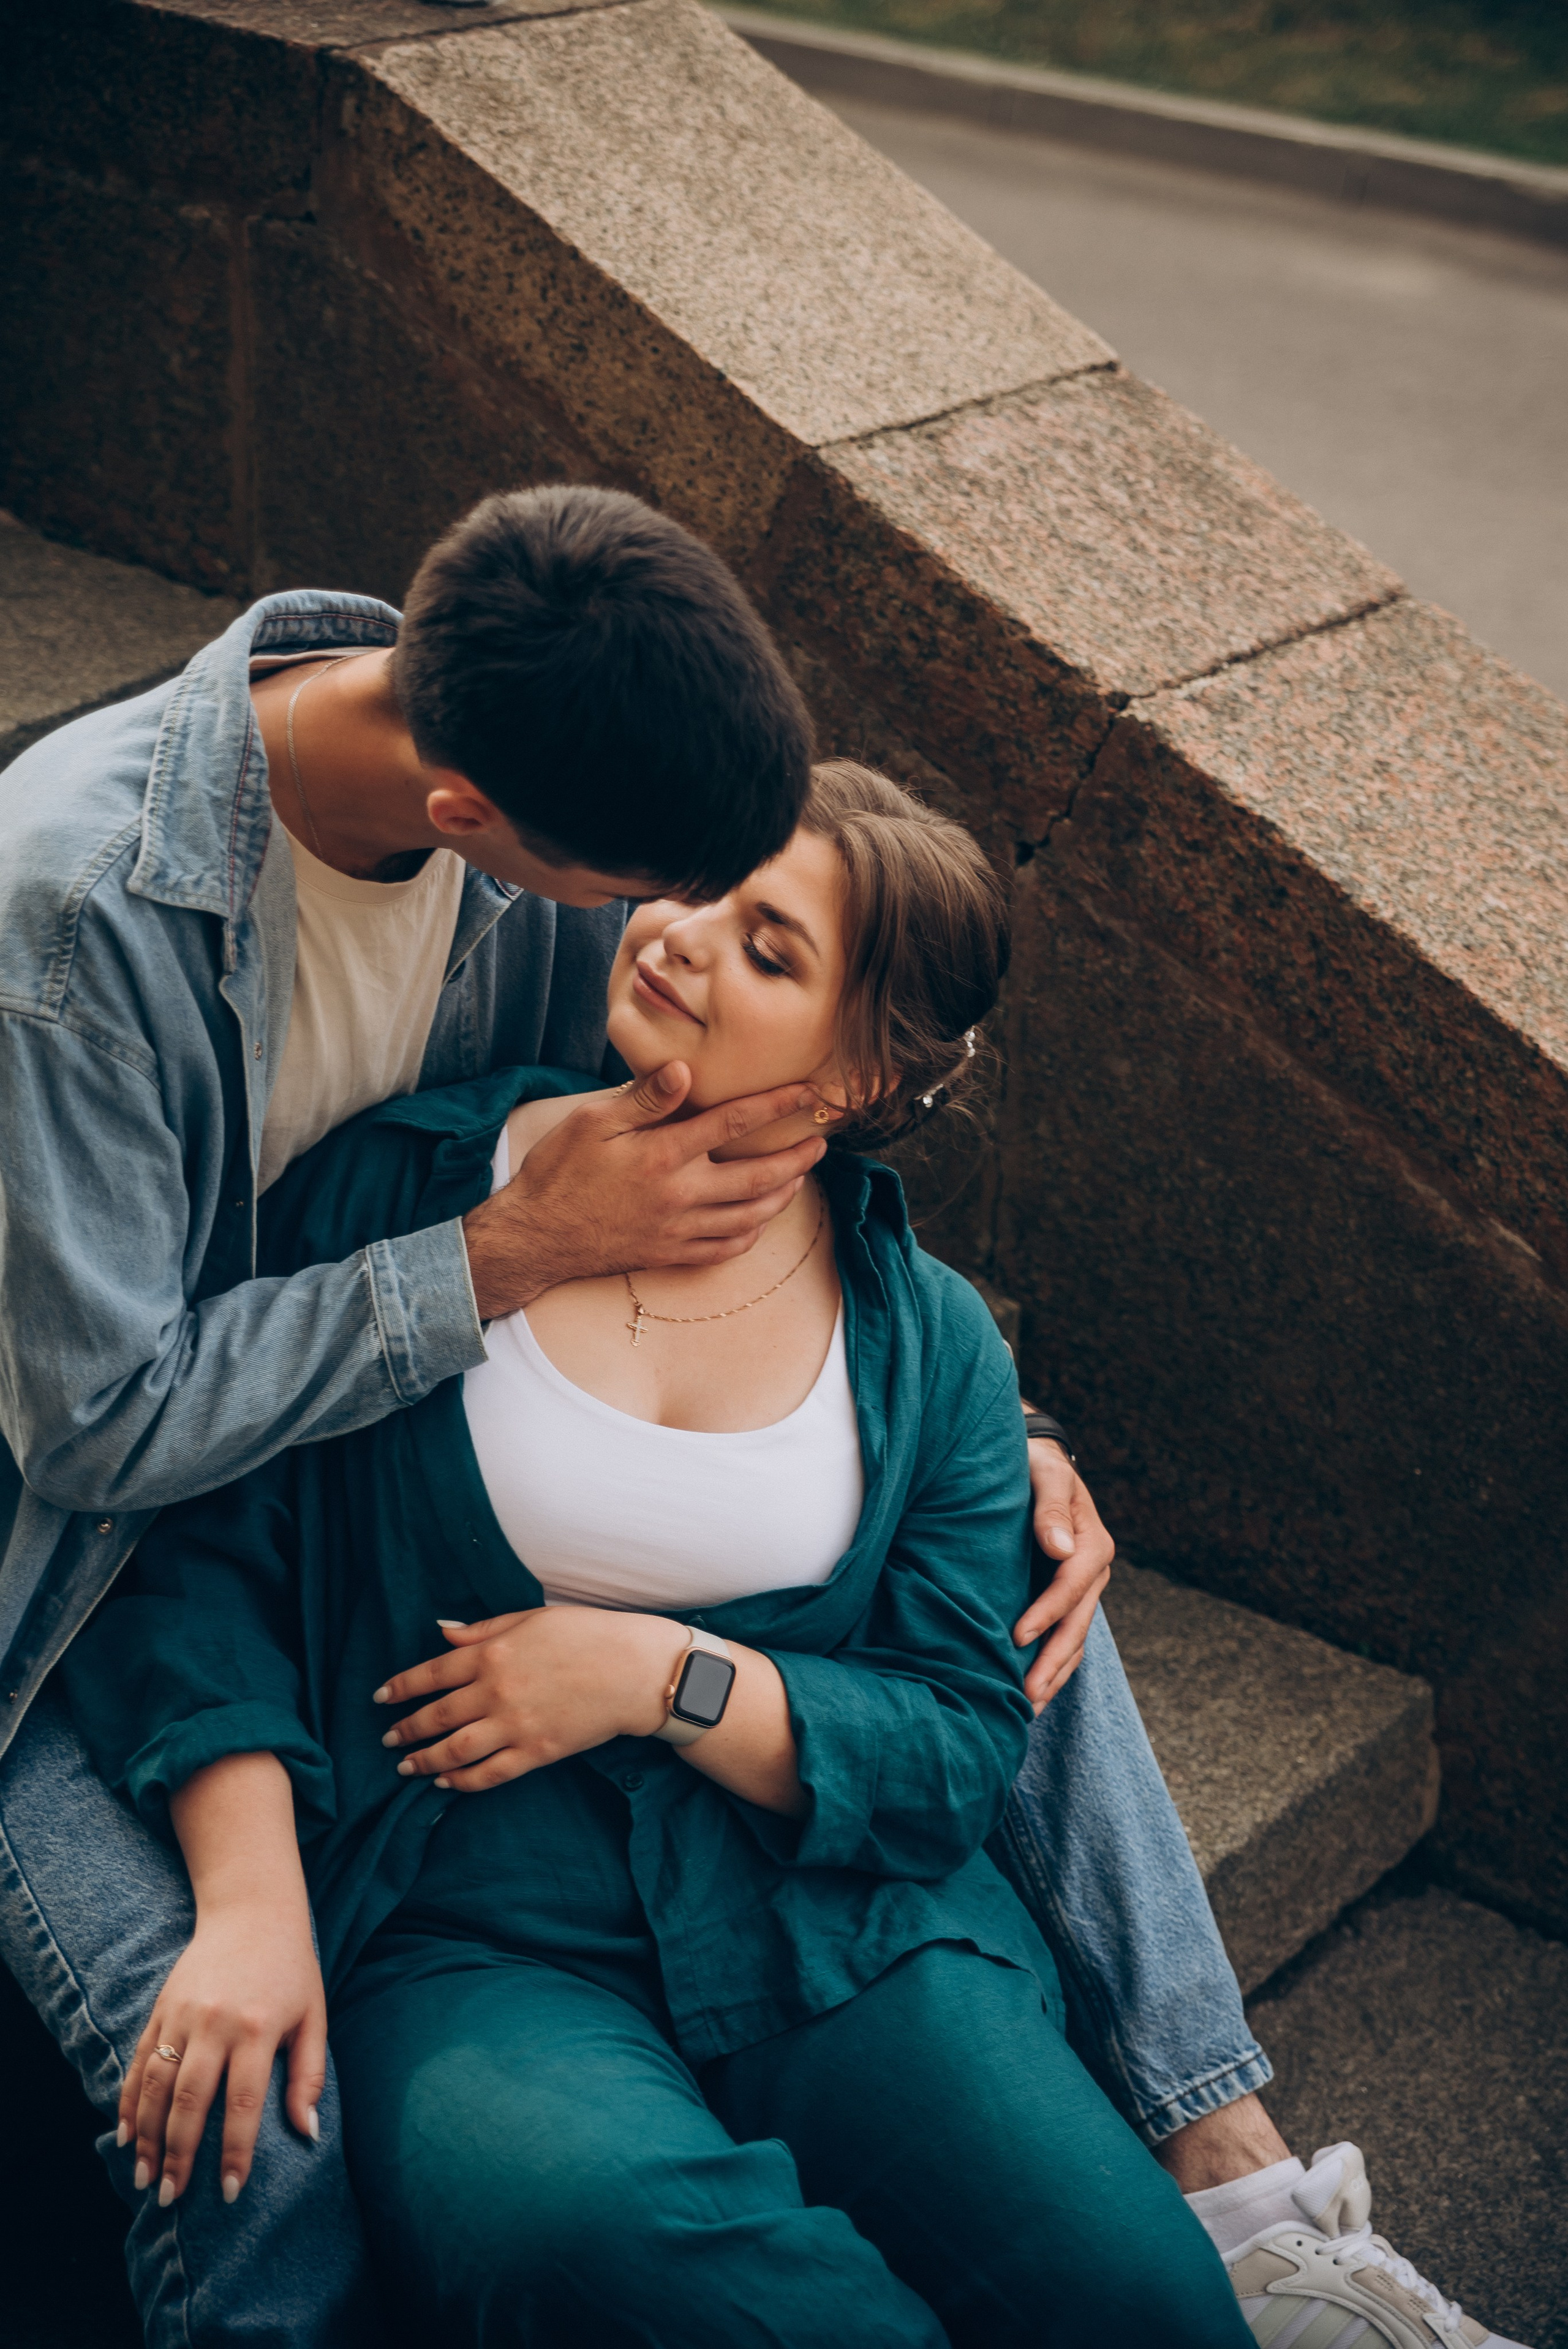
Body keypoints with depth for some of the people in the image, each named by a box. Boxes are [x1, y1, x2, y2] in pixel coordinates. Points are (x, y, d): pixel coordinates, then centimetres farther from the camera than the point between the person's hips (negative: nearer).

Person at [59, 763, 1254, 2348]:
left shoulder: (931, 1344, 8)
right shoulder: (394, 1193, 3)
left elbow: (964, 1743, 6)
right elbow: (192, 1550, 1)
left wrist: (665, 1676, -10)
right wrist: (251, 1904, -13)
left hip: (847, 1943, 2)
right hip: (475, 1948, -1)